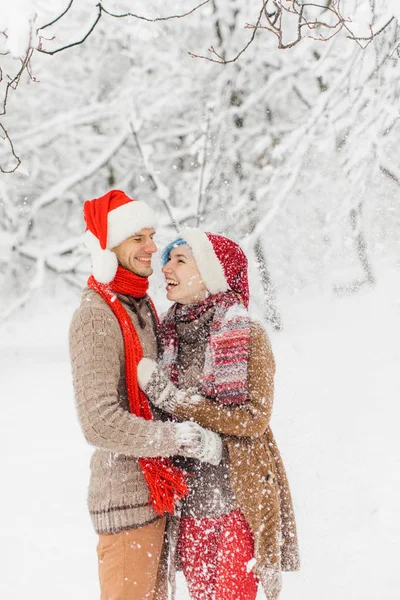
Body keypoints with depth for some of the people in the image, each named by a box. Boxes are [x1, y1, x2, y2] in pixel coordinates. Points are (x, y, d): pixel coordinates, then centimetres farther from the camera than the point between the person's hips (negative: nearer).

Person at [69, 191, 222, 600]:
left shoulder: (142, 305, 10)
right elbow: (100, 424, -25)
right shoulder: (95, 318, -18)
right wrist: (187, 439, -21)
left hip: (156, 492, 9)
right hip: (126, 499, -9)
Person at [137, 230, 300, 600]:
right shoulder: (170, 334, 5)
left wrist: (165, 392, -21)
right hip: (191, 497, 5)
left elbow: (253, 418, -18)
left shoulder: (249, 336, -10)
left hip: (240, 498, -5)